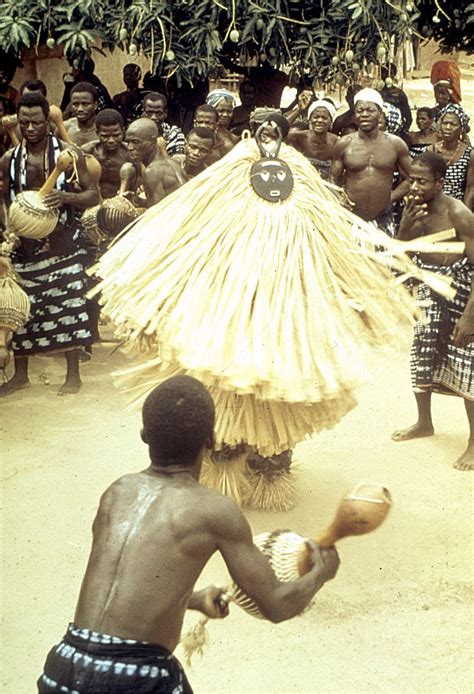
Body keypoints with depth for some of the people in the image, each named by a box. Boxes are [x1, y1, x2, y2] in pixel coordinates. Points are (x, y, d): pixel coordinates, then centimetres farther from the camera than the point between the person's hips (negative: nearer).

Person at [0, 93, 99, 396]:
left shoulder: (69, 154, -4)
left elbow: (94, 195, -2)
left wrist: (66, 197, -21)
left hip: (63, 243, -3)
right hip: (25, 243, 3)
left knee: (69, 306, 0)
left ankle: (73, 374, 14)